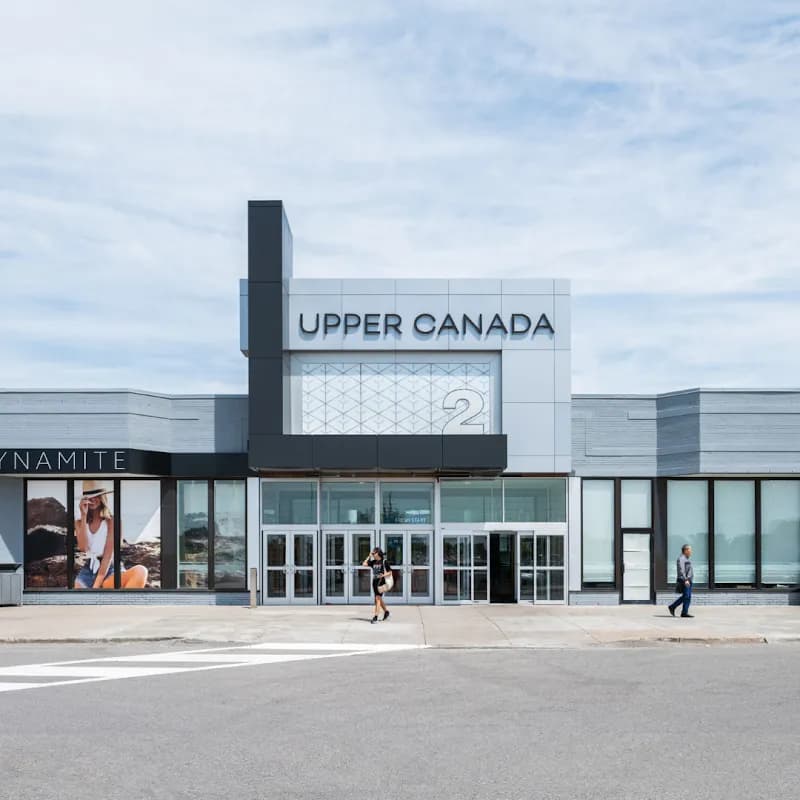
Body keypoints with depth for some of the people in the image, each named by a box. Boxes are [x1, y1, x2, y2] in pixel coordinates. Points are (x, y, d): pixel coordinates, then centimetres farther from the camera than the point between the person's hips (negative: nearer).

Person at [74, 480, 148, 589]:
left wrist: (96, 586, -17)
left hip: (109, 572, -2)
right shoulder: (79, 522, 11)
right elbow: (83, 547, -8)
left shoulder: (111, 521, -1)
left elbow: (108, 554, -8)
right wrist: (84, 516, -8)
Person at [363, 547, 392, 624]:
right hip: (374, 581, 7)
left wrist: (383, 575, -22)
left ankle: (375, 617, -16)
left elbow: (390, 572, -5)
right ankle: (386, 611, 39)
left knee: (378, 598, -13)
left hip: (381, 581, -7)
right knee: (379, 599, 18)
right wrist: (369, 557, 4)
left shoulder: (384, 562, -7)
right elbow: (364, 564, 6)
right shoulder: (373, 562, 9)